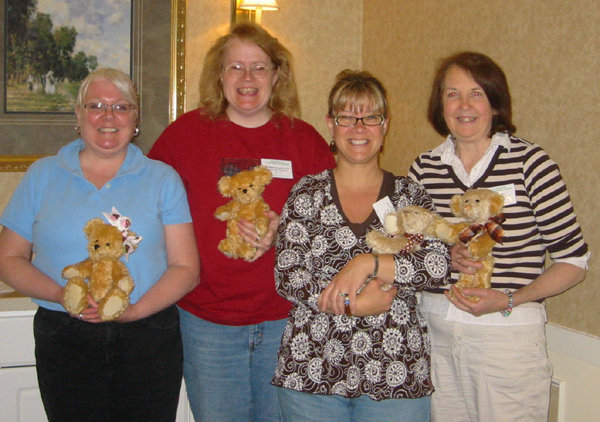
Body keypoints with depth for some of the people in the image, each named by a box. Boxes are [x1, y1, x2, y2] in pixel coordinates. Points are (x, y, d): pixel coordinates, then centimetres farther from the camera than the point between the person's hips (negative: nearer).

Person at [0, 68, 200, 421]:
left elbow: (186, 269, 1)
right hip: (64, 343, 0)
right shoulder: (42, 175, 8)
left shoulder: (162, 179, 5)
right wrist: (60, 295, -11)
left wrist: (134, 310, -15)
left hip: (149, 342, 0)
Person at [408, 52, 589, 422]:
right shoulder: (425, 169, 3)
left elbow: (574, 260, -5)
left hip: (508, 335, -3)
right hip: (434, 332, 3)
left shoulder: (530, 162, -8)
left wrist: (510, 301, -17)